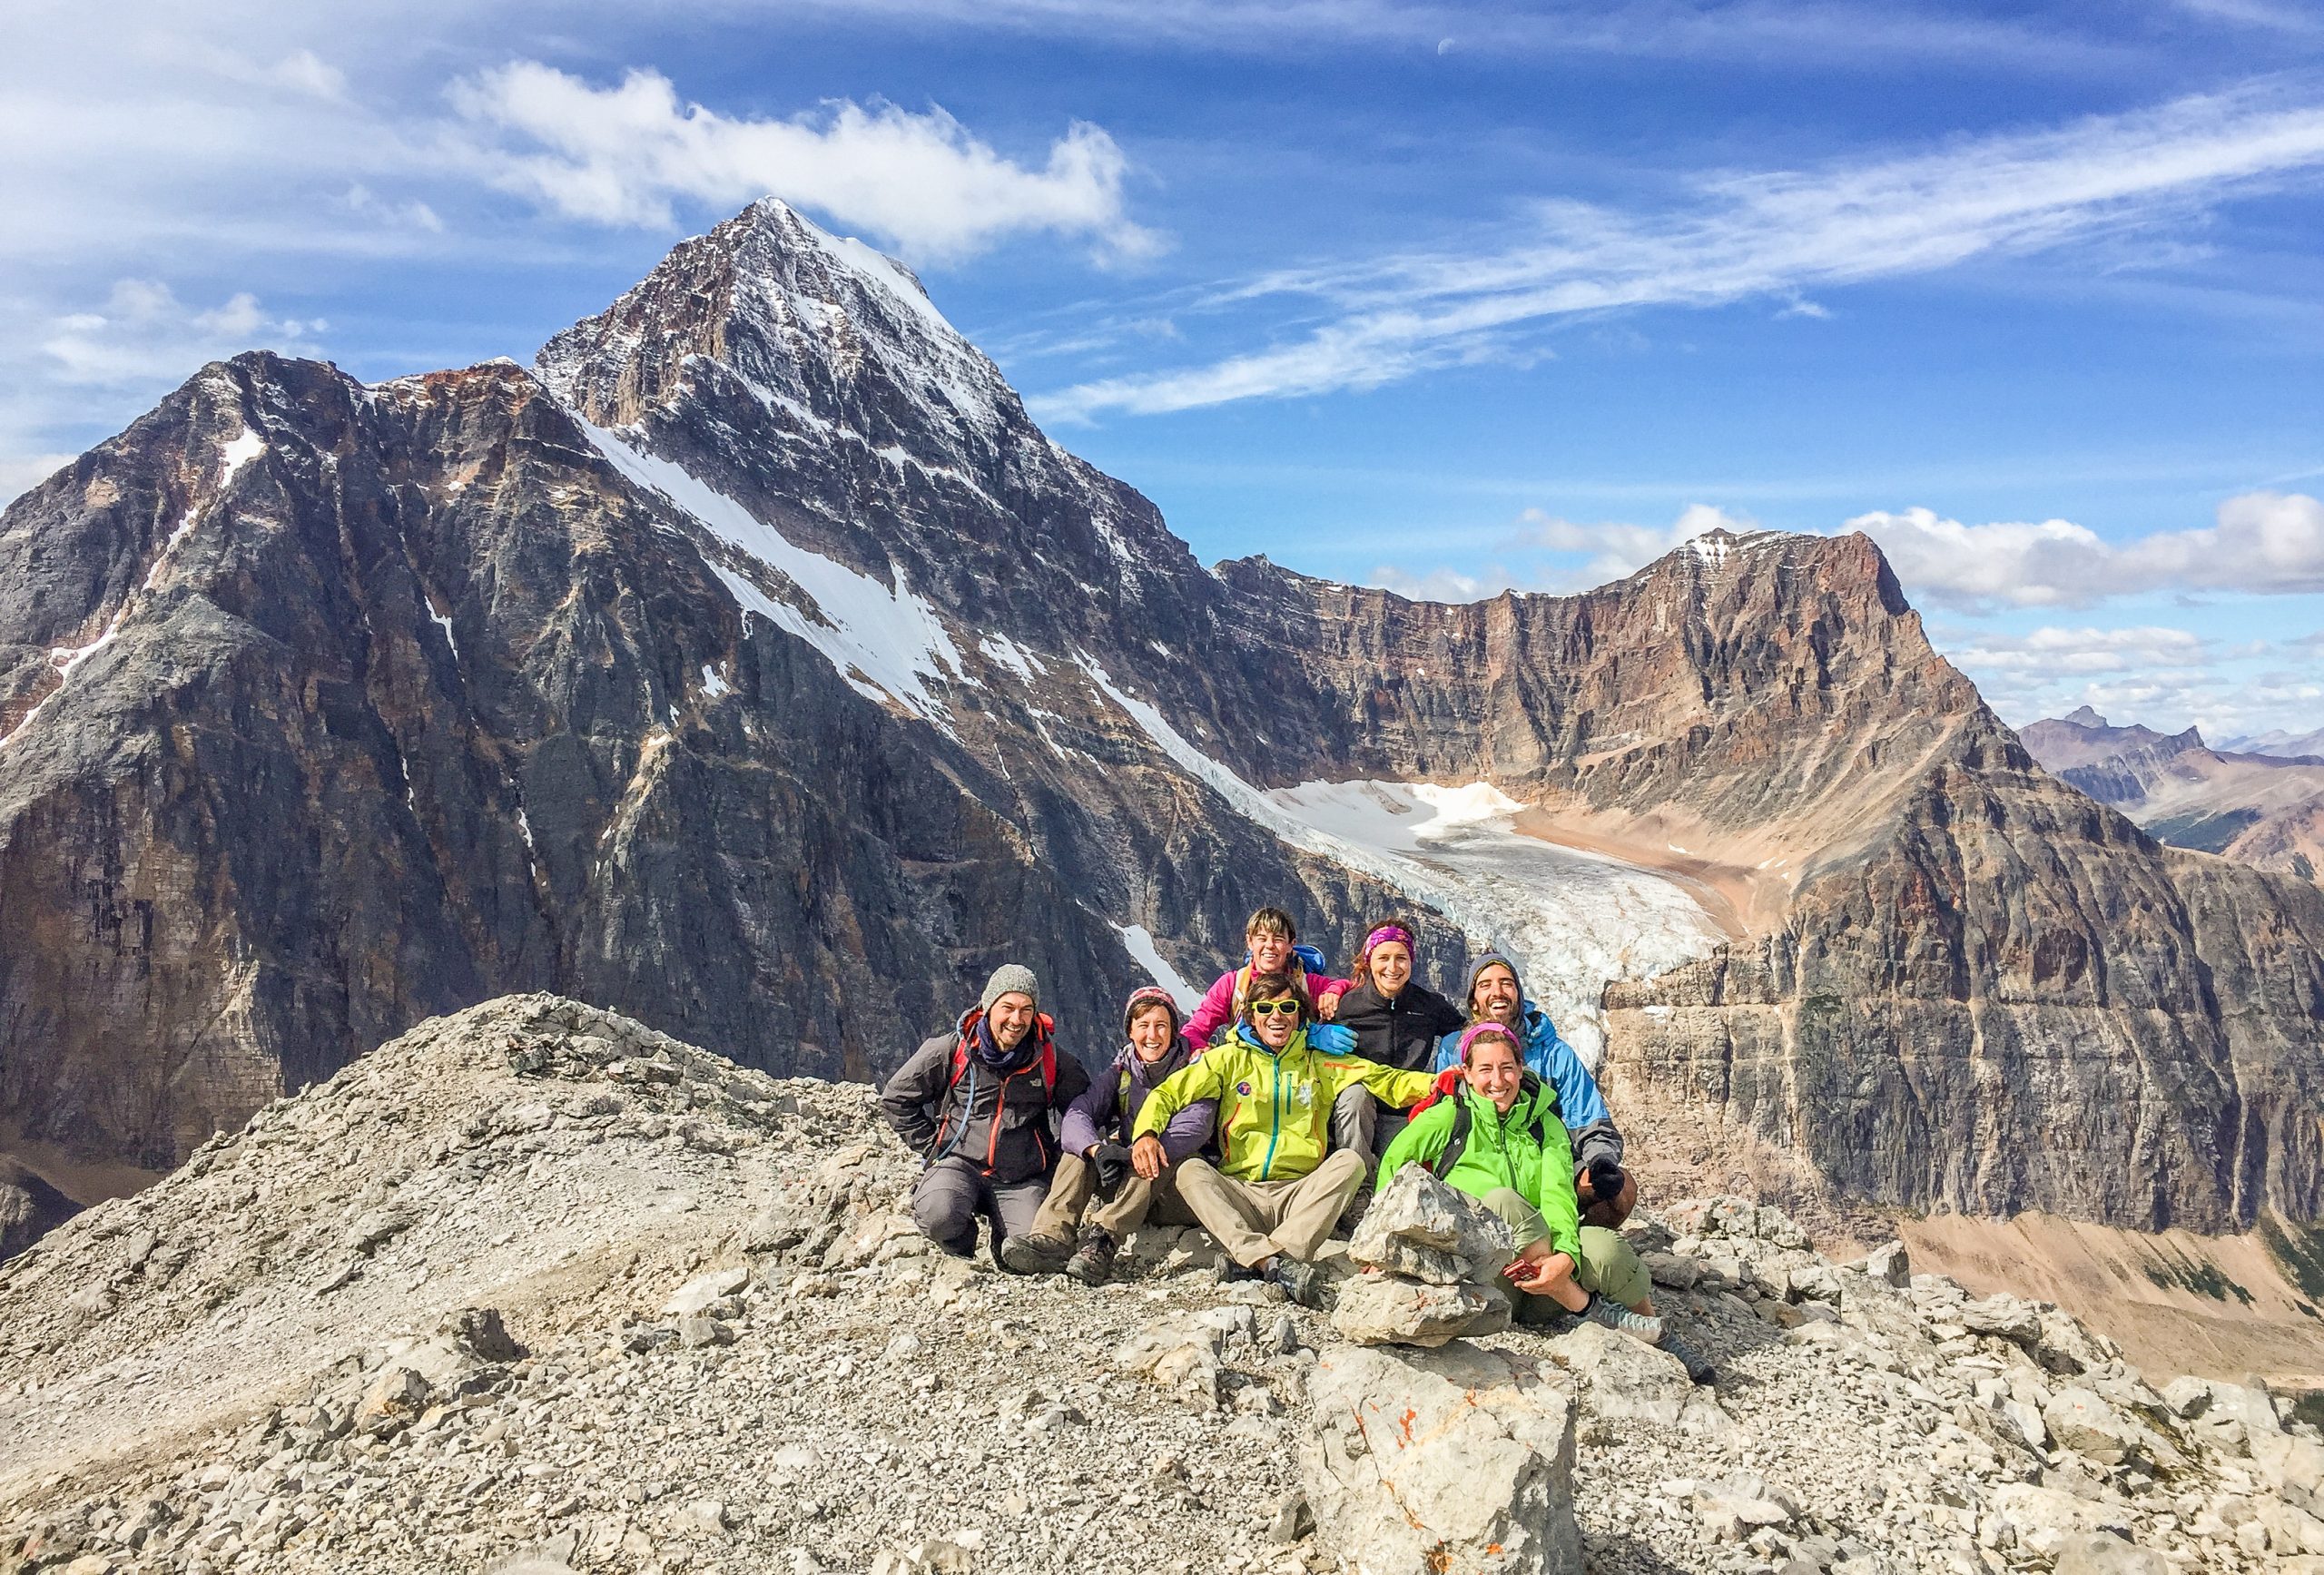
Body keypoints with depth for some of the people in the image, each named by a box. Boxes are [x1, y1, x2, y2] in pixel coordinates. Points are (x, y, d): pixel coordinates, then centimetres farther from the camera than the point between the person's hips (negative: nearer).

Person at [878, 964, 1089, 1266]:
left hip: (1024, 1179, 1)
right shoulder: (951, 1049, -3)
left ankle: (1003, 1241, 18)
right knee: (938, 1217, -33)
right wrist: (931, 1147, 1)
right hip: (960, 1162, -1)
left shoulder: (1049, 1058, 2)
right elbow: (895, 1098, 6)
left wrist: (1056, 1160, 6)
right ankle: (962, 1257, 5)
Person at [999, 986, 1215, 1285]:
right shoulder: (1119, 1073, 7)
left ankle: (1102, 1238, -48)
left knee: (1159, 1154, -32)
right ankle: (1052, 1238, -38)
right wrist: (1098, 1150, -34)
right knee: (1082, 1145, -19)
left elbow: (1195, 1128, -20)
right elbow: (1077, 1116, -11)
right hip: (1123, 1182, 4)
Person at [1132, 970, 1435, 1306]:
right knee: (1190, 1170, -27)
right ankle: (1272, 1264, -45)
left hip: (1299, 1195, 1)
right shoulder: (1231, 1058, 12)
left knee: (1350, 1161, -25)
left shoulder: (1320, 1065, 15)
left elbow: (1388, 1081, 9)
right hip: (1239, 1193, 0)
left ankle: (1253, 1262, -37)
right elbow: (1169, 1092, 6)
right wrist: (1146, 1133, -14)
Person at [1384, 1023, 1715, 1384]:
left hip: (1542, 1271, 2)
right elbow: (1395, 1162, 3)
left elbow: (1558, 1192, -7)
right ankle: (1590, 1309, -23)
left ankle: (1659, 1335, -1)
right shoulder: (1450, 1117, 5)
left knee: (1603, 1246, -29)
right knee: (1502, 1200, -33)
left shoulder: (1545, 1123, 9)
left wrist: (1566, 1255, -26)